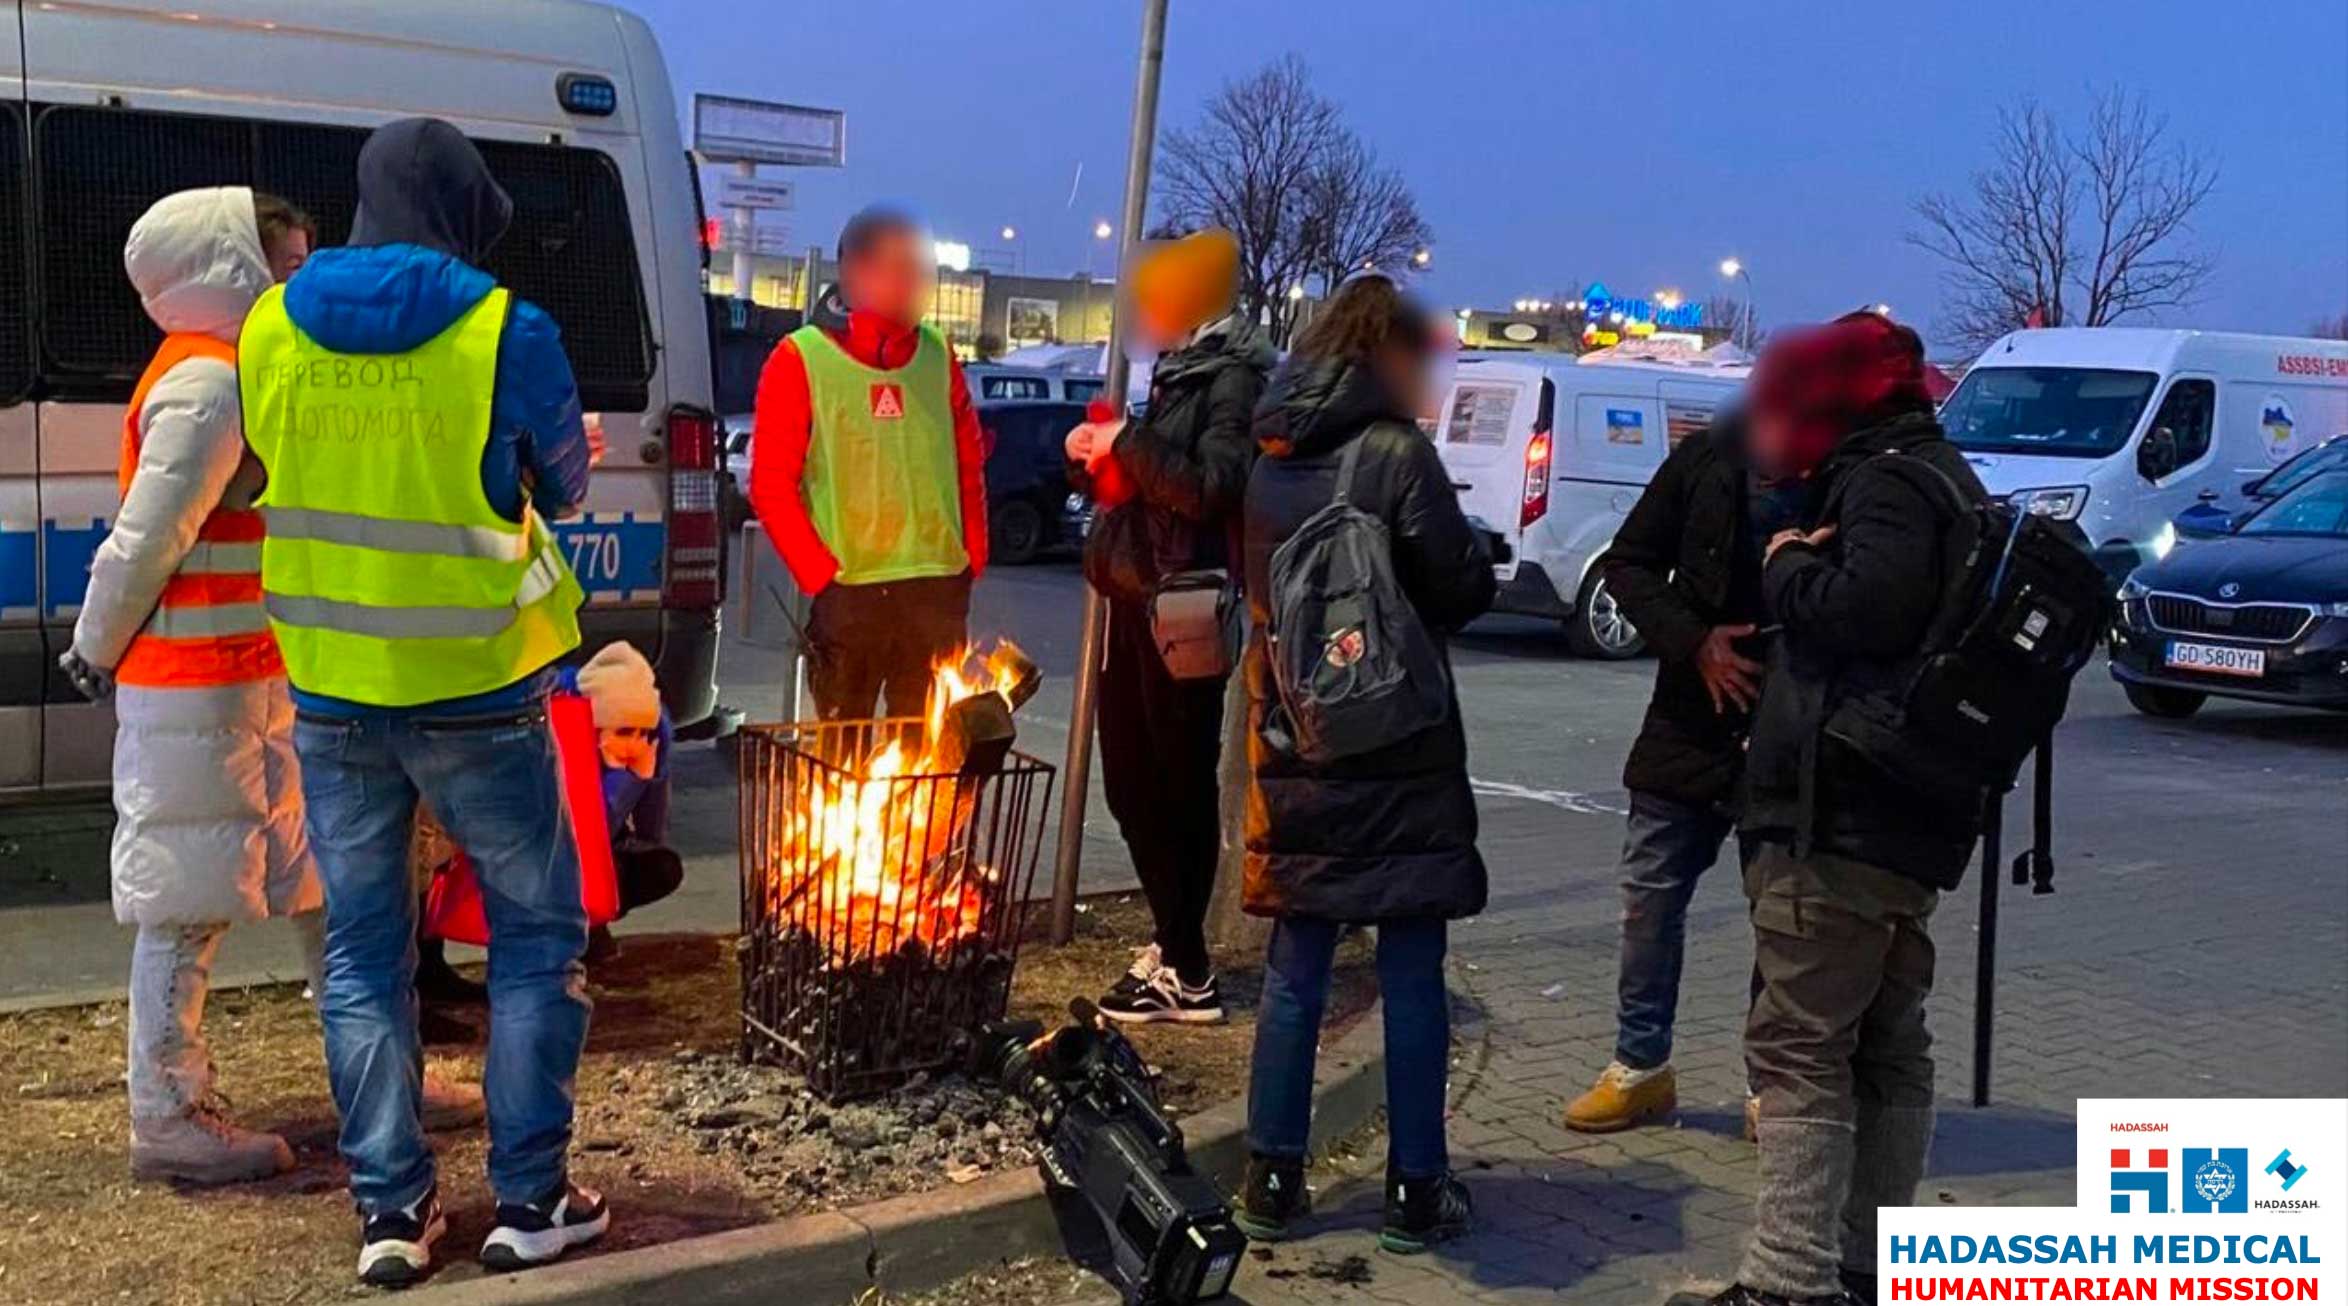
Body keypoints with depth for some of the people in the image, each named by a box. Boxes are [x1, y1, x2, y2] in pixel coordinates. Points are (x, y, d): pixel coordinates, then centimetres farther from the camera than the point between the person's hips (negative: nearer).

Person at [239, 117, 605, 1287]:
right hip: (474, 695, -3)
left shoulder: (271, 329, 0)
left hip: (331, 693, 4)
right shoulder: (506, 334, -12)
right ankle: (529, 1201, 12)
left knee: (362, 948, 14)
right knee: (536, 933, 11)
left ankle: (389, 1210, 16)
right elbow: (564, 490, 3)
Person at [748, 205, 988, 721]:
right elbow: (770, 486, -4)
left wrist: (973, 558, 7)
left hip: (939, 589, 4)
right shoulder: (801, 360, -2)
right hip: (848, 595, -3)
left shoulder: (937, 355, 11)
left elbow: (970, 466, 16)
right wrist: (822, 577, -9)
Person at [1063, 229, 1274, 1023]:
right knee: (1131, 780, 14)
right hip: (1138, 600, 10)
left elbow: (1209, 486, -22)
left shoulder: (1234, 378, -10)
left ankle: (1188, 974, 0)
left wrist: (1130, 443, -14)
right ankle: (1171, 942, 26)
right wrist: (1097, 459, 7)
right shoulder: (1179, 372, 18)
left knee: (1179, 785, -6)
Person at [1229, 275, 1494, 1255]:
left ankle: (1272, 1180, 16)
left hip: (1293, 747, 5)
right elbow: (1464, 588, -10)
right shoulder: (1396, 453, -11)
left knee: (1294, 971, 12)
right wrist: (1473, 545, 10)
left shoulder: (1266, 460, 7)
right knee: (1411, 978, 4)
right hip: (1396, 751, -5)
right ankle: (1415, 1191, 10)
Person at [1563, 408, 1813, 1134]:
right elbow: (1626, 562, 4)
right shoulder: (1710, 459, -1)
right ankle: (1640, 1066, 25)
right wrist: (1695, 642, -9)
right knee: (1652, 891, 9)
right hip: (1694, 720, 3)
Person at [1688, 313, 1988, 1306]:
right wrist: (1809, 568, 10)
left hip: (1842, 822, -11)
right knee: (1886, 1048, 14)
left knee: (1798, 1049, -10)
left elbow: (1869, 607, -27)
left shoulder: (1888, 481, -11)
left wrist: (1788, 569, -11)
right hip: (1908, 817, 11)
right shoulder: (1935, 476, 22)